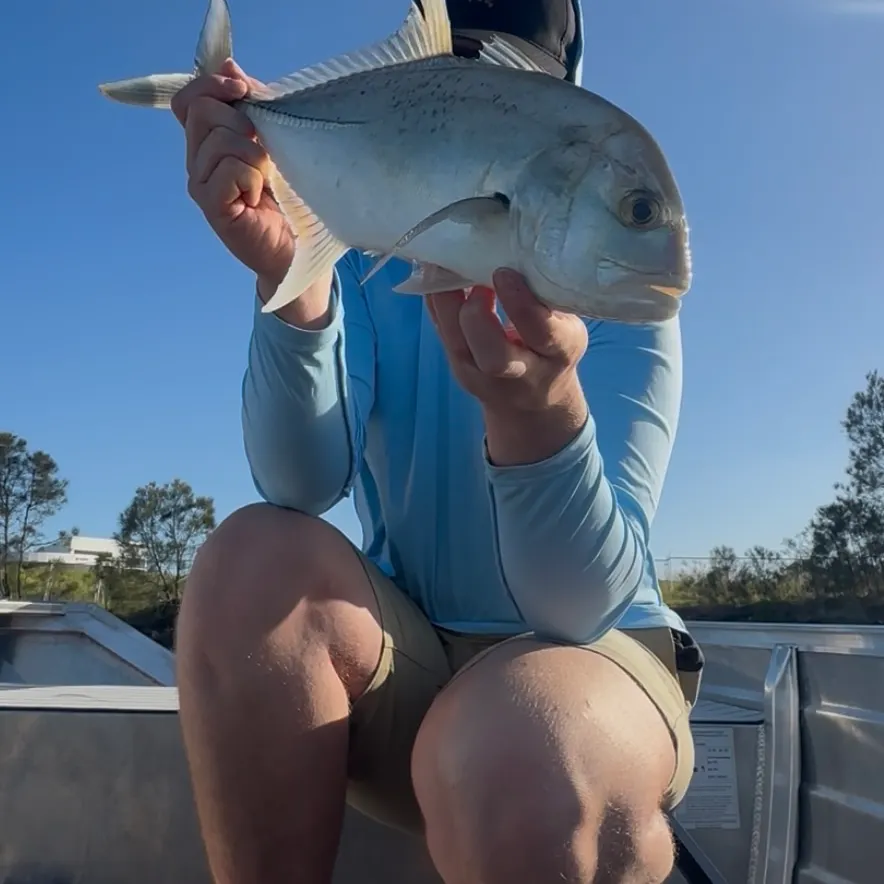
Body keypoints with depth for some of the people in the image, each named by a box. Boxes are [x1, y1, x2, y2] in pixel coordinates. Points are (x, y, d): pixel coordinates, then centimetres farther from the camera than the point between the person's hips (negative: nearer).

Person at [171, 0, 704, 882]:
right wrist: (289, 281, -37)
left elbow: (580, 605, -23)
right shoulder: (362, 267, 0)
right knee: (255, 558, -27)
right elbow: (303, 486, -20)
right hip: (403, 658, 3)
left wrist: (540, 412, -44)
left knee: (519, 777, -37)